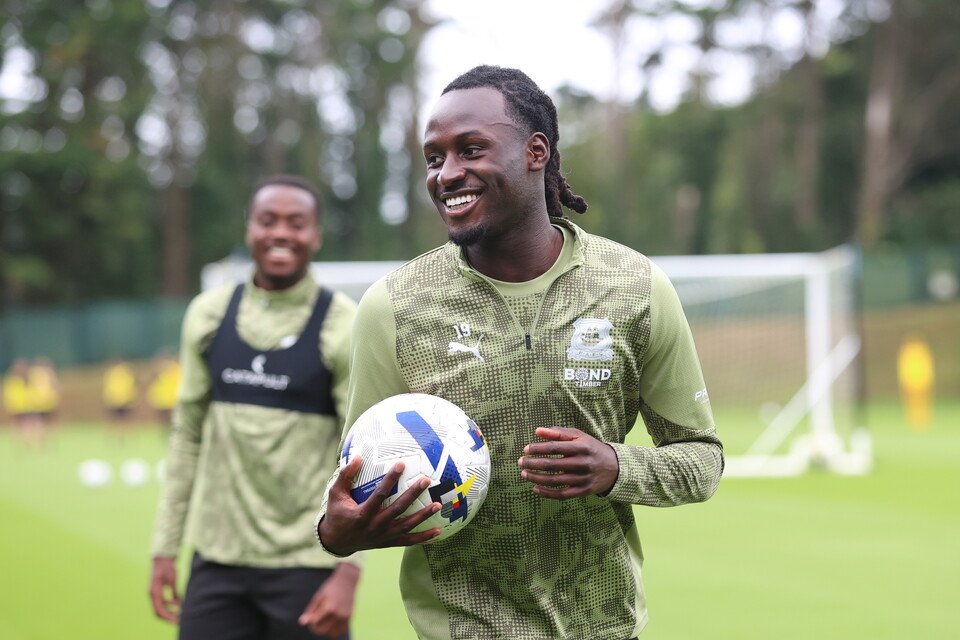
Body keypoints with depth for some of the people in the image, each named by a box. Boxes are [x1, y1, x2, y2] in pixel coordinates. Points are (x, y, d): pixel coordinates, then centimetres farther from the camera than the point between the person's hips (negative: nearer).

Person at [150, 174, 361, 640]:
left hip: (306, 567, -3)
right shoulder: (208, 315, 7)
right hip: (218, 561, 4)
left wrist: (348, 570, -18)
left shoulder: (345, 326, -6)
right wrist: (165, 548, 8)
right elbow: (187, 433, 12)